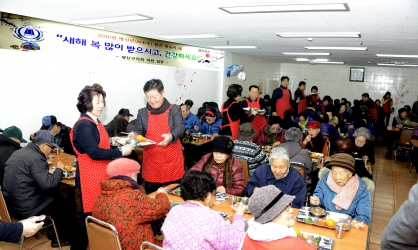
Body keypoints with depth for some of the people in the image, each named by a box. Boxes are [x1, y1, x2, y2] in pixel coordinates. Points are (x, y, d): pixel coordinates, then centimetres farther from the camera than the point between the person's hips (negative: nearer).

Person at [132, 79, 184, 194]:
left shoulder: (174, 109, -1)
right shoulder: (142, 113, 8)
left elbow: (179, 128, -14)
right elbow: (139, 131, 6)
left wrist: (171, 136, -35)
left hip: (172, 161, -2)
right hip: (151, 162, 2)